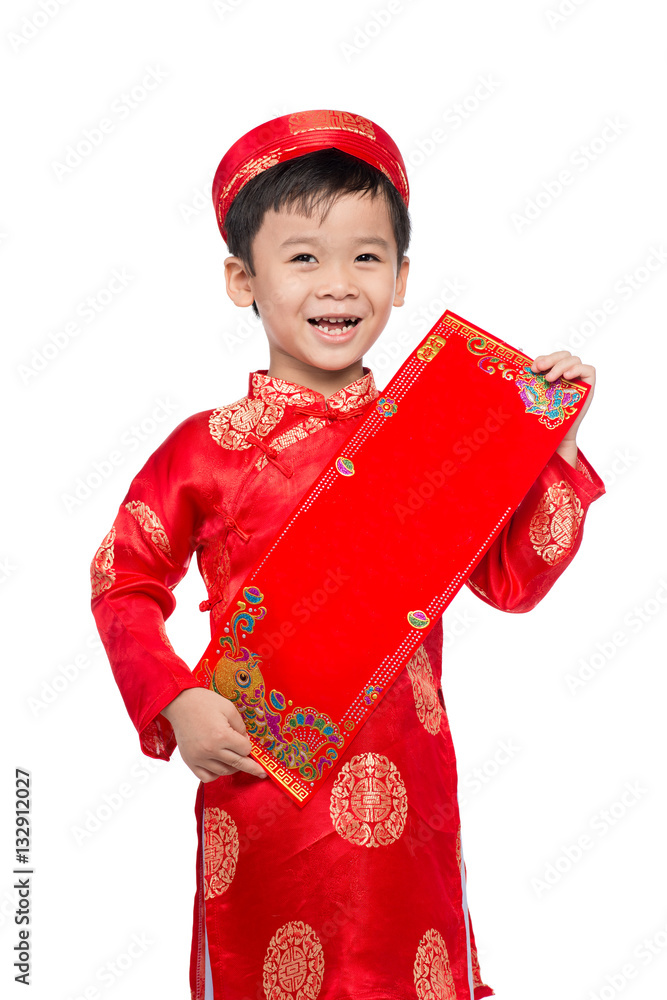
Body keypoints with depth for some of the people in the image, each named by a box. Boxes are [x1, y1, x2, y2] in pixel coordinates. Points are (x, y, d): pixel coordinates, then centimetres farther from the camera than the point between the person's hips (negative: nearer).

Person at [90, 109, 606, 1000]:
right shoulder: (209, 448, -6)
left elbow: (511, 578, 5)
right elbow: (122, 580, 1)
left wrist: (554, 451, -3)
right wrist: (176, 705, -10)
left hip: (408, 802, 2)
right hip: (260, 785, -2)